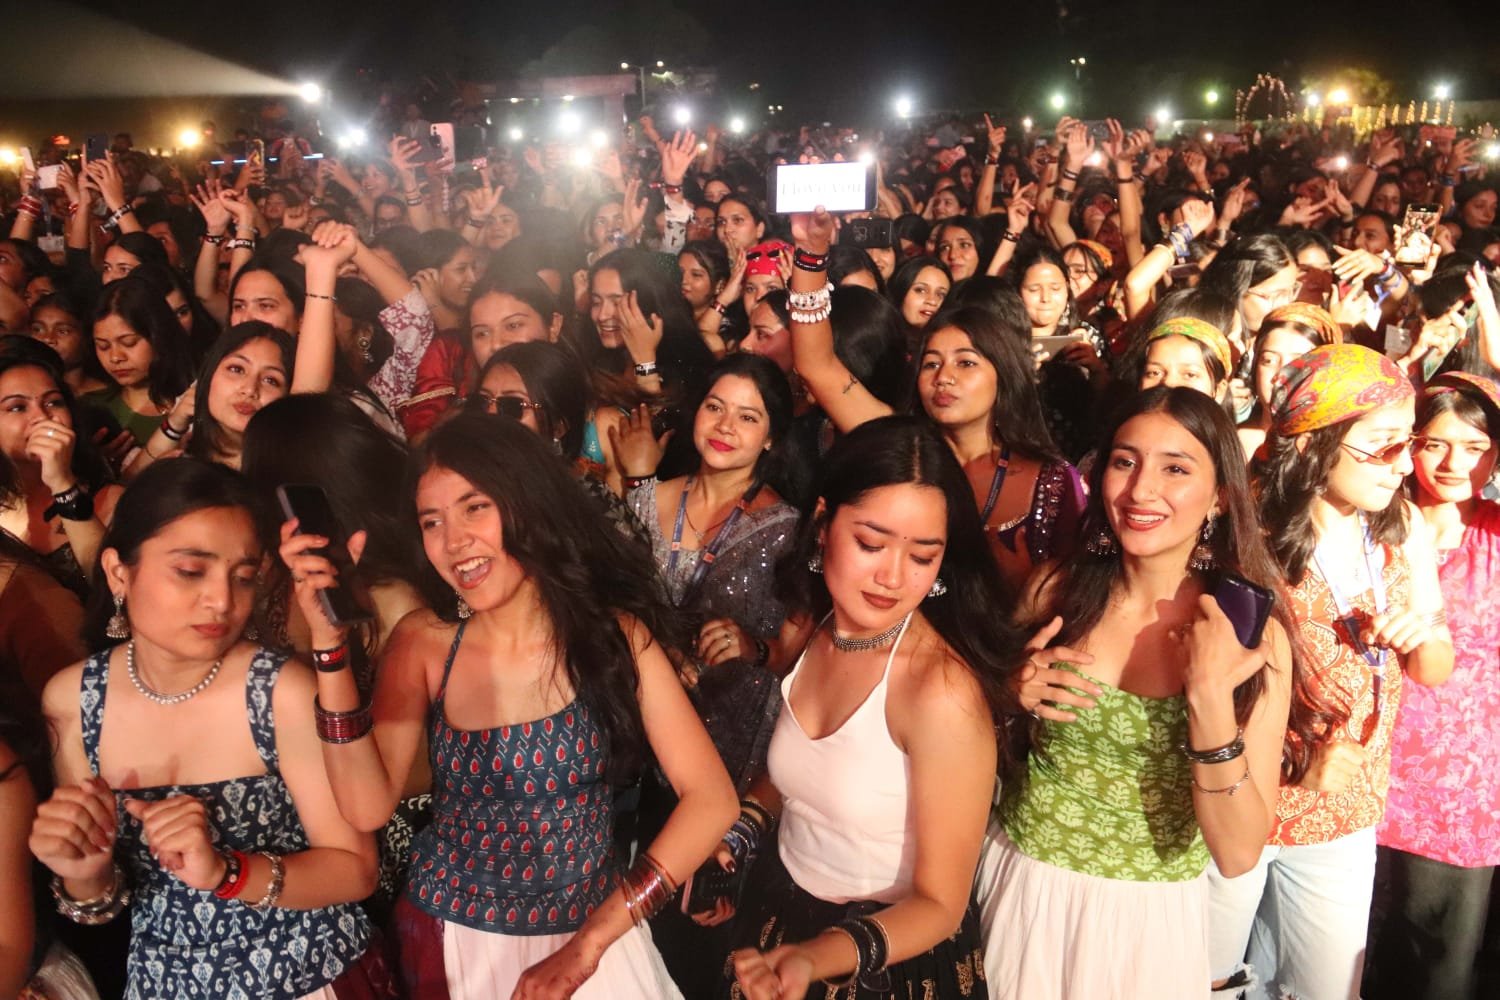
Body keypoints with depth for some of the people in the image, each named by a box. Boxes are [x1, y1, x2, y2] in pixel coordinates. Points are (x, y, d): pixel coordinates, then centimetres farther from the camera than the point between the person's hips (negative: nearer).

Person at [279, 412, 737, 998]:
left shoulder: (613, 634, -13)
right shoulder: (422, 643, -8)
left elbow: (711, 799, -17)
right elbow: (368, 807, -17)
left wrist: (588, 945, -20)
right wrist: (329, 638, -25)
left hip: (591, 932, -1)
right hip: (452, 939, 2)